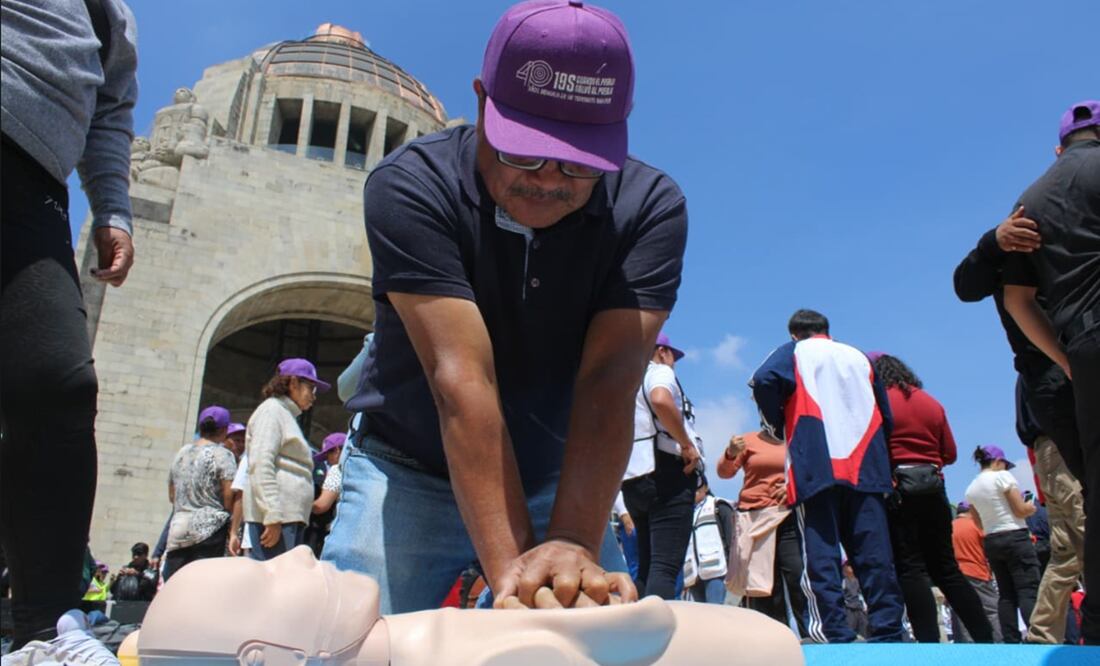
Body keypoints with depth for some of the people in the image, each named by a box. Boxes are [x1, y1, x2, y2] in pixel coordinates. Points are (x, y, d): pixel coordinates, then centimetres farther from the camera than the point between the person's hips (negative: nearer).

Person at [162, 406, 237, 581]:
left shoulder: (181, 453, 16)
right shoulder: (222, 454, -4)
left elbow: (172, 496, 22)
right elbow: (229, 496, -11)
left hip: (177, 529, 6)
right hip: (210, 528, -6)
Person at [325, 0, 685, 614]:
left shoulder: (652, 208, -17)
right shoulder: (411, 185, -22)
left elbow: (610, 380, -26)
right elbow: (462, 377, -32)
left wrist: (572, 546, -39)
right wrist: (510, 564, -38)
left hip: (558, 483, 2)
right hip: (409, 471, -1)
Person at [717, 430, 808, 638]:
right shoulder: (749, 440, 7)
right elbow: (724, 472, 1)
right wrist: (730, 454, -20)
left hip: (787, 516, 0)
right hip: (754, 519, 1)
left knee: (798, 577, -9)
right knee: (760, 581, 1)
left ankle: (810, 636, -1)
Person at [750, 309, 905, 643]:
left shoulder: (794, 352, 11)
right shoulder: (859, 357, 25)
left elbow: (763, 381, -10)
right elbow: (886, 414, 26)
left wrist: (775, 427, 4)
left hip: (816, 468, -4)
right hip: (866, 469, 4)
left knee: (821, 556, -5)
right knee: (875, 556, 3)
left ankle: (835, 637, -11)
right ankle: (888, 633, 0)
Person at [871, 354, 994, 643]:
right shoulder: (931, 402, 13)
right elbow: (949, 453, 13)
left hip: (897, 486, -6)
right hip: (932, 484, 6)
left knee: (910, 568, -4)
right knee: (946, 567, 13)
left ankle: (929, 642, -7)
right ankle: (985, 637, 14)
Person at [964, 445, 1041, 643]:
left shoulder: (970, 489, 11)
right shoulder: (1002, 476, -8)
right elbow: (1021, 510, -10)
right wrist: (1031, 507, 9)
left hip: (991, 542, 6)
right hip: (1015, 538, -6)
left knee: (1006, 594, 8)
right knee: (1028, 591, -8)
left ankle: (1011, 641, 4)